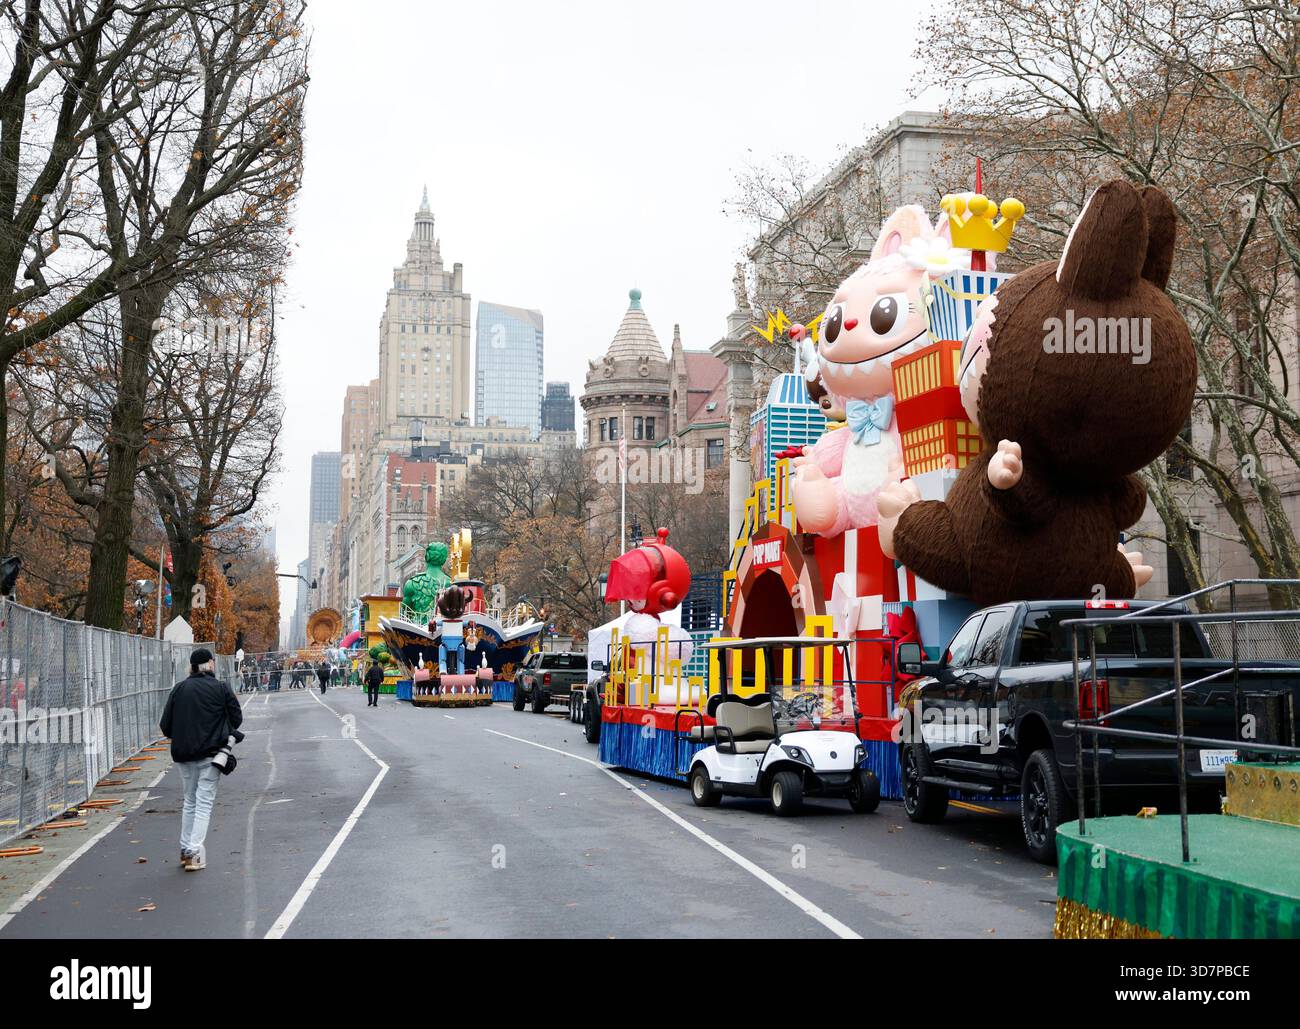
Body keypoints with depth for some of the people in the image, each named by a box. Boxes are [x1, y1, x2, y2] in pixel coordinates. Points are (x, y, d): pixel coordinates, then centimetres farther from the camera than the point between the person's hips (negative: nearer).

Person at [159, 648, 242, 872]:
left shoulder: (178, 689, 4)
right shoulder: (221, 689, -6)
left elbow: (165, 724, 2)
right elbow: (237, 718, -2)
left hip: (183, 753, 4)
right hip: (211, 752, -4)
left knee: (189, 801, 18)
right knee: (204, 803, -1)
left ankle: (185, 849, 21)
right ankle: (194, 853, -9)